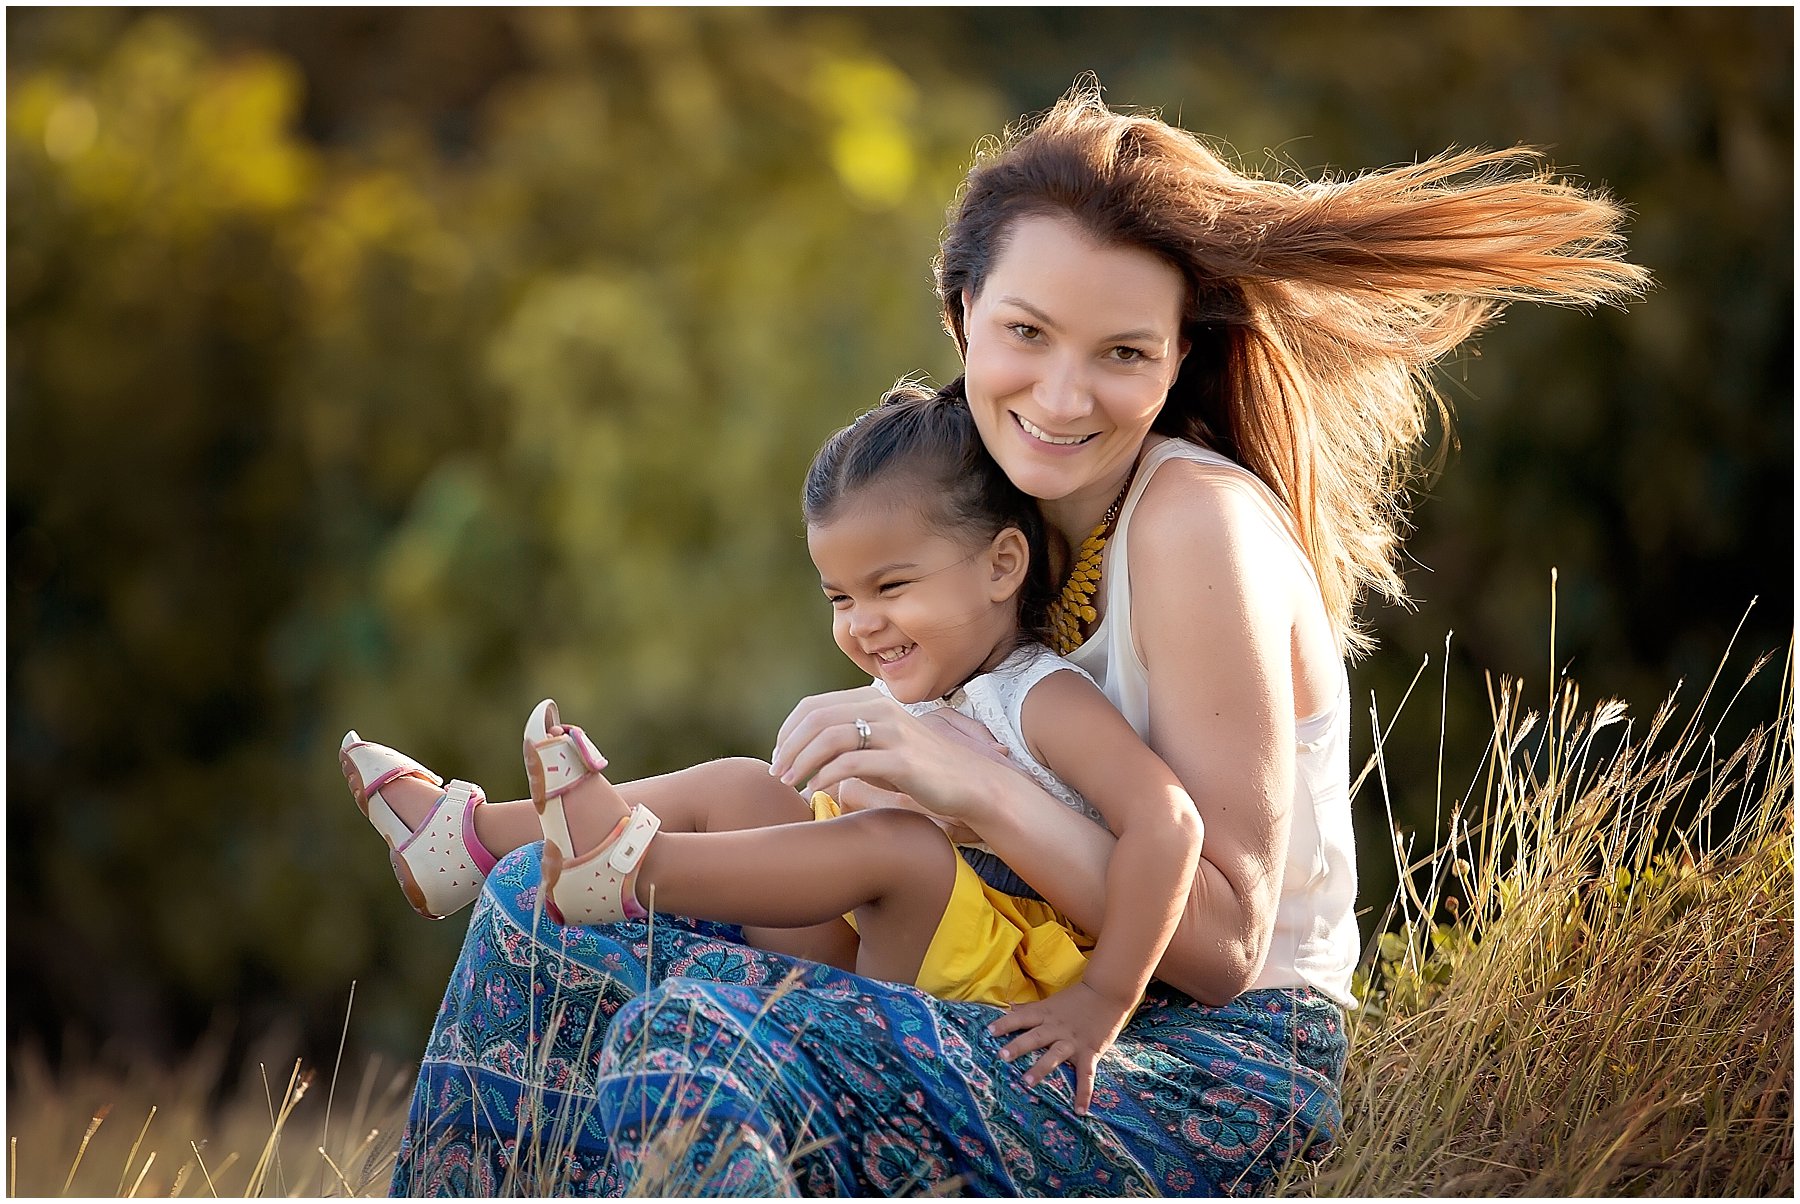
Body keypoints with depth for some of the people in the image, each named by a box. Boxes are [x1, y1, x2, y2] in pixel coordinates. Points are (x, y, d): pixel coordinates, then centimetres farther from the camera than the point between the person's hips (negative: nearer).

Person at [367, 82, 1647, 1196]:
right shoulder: (1013, 503, 7)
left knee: (710, 1030, -30)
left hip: (1210, 1078, -9)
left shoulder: (1202, 522, -17)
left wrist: (980, 784, -27)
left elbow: (1219, 944, -18)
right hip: (1056, 1018, 9)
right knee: (552, 901, 5)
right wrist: (857, 748, -10)